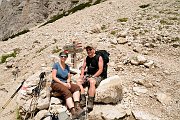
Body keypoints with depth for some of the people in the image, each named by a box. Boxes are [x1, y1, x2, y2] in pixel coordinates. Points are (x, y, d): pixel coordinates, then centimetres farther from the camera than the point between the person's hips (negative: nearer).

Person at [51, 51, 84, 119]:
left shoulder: (67, 66, 15)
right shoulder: (56, 65, -1)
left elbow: (69, 77, 14)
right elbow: (54, 77, -8)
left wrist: (68, 83, -9)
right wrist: (63, 83, -17)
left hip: (65, 83, 6)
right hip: (56, 83, -5)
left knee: (76, 87, -23)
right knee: (67, 92, -34)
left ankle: (77, 106, -40)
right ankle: (73, 111, -48)